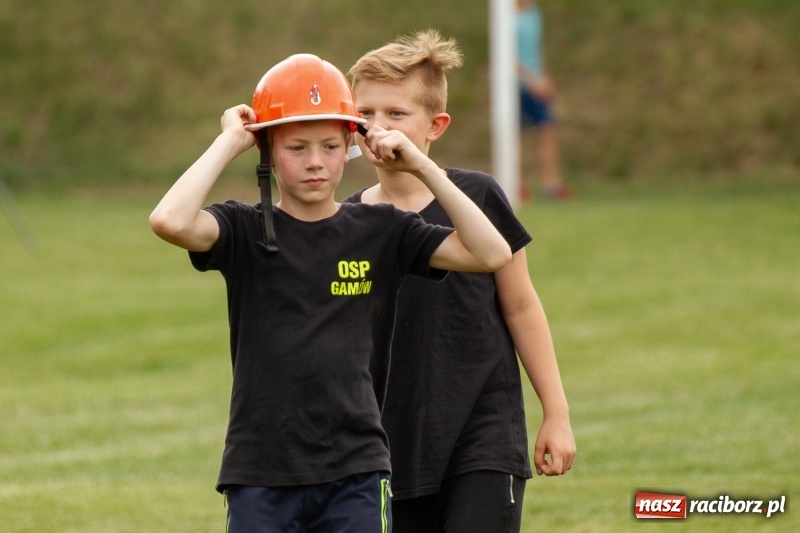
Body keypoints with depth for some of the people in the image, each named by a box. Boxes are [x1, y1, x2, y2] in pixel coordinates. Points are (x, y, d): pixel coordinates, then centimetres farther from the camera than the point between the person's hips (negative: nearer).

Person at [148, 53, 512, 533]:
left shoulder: (381, 232, 5)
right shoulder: (245, 230, 0)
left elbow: (493, 254, -4)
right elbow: (170, 221, -21)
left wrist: (423, 167, -5)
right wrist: (229, 143, -11)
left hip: (356, 474, 1)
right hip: (261, 475, -1)